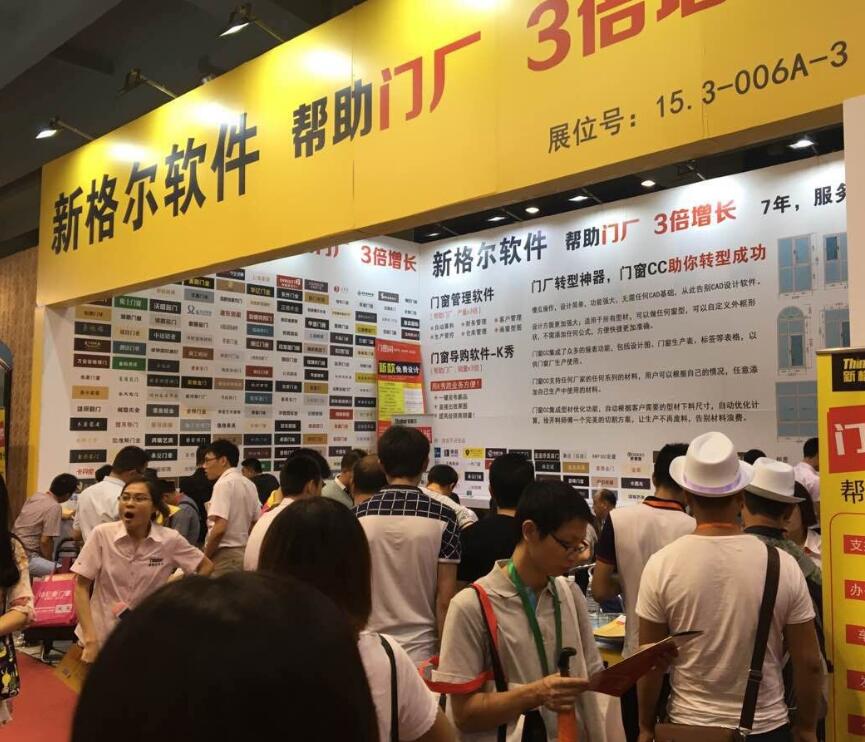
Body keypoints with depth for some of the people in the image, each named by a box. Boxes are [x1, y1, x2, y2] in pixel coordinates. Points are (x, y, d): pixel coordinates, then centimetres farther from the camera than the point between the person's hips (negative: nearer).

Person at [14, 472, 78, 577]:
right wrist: (51, 561, -3)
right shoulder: (55, 507, -17)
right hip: (26, 558, -10)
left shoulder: (36, 496, 8)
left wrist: (62, 516, 43)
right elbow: (45, 541, -19)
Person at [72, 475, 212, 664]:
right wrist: (90, 639, -12)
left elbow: (206, 566, 4)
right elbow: (81, 586, -6)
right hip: (101, 638, 0)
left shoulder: (170, 540, -9)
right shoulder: (102, 534, -10)